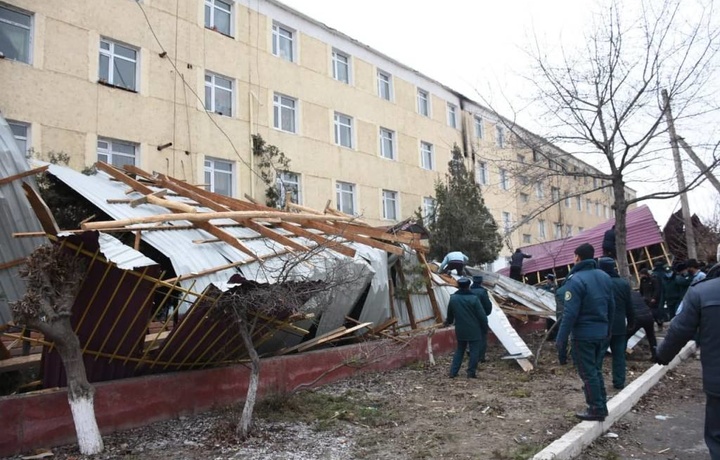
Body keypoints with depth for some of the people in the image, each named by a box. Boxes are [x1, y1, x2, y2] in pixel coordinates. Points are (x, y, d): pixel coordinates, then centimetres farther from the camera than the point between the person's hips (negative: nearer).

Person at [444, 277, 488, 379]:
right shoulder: (473, 298, -15)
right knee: (474, 351, 6)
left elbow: (450, 314, 16)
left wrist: (448, 321, 36)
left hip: (460, 330, 5)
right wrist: (485, 329, 1)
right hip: (474, 330, -5)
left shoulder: (453, 298, 0)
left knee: (459, 350, 16)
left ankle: (453, 372, 13)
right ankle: (471, 372, 7)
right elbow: (482, 315, -11)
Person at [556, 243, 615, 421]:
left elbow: (569, 314, -22)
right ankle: (602, 406, 27)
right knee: (596, 370, 20)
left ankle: (596, 409, 12)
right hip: (601, 333, 8)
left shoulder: (575, 280, -19)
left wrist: (561, 341, -17)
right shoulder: (605, 277, 5)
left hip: (583, 334, -8)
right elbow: (611, 307, 11)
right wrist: (607, 329, 22)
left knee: (588, 373, 4)